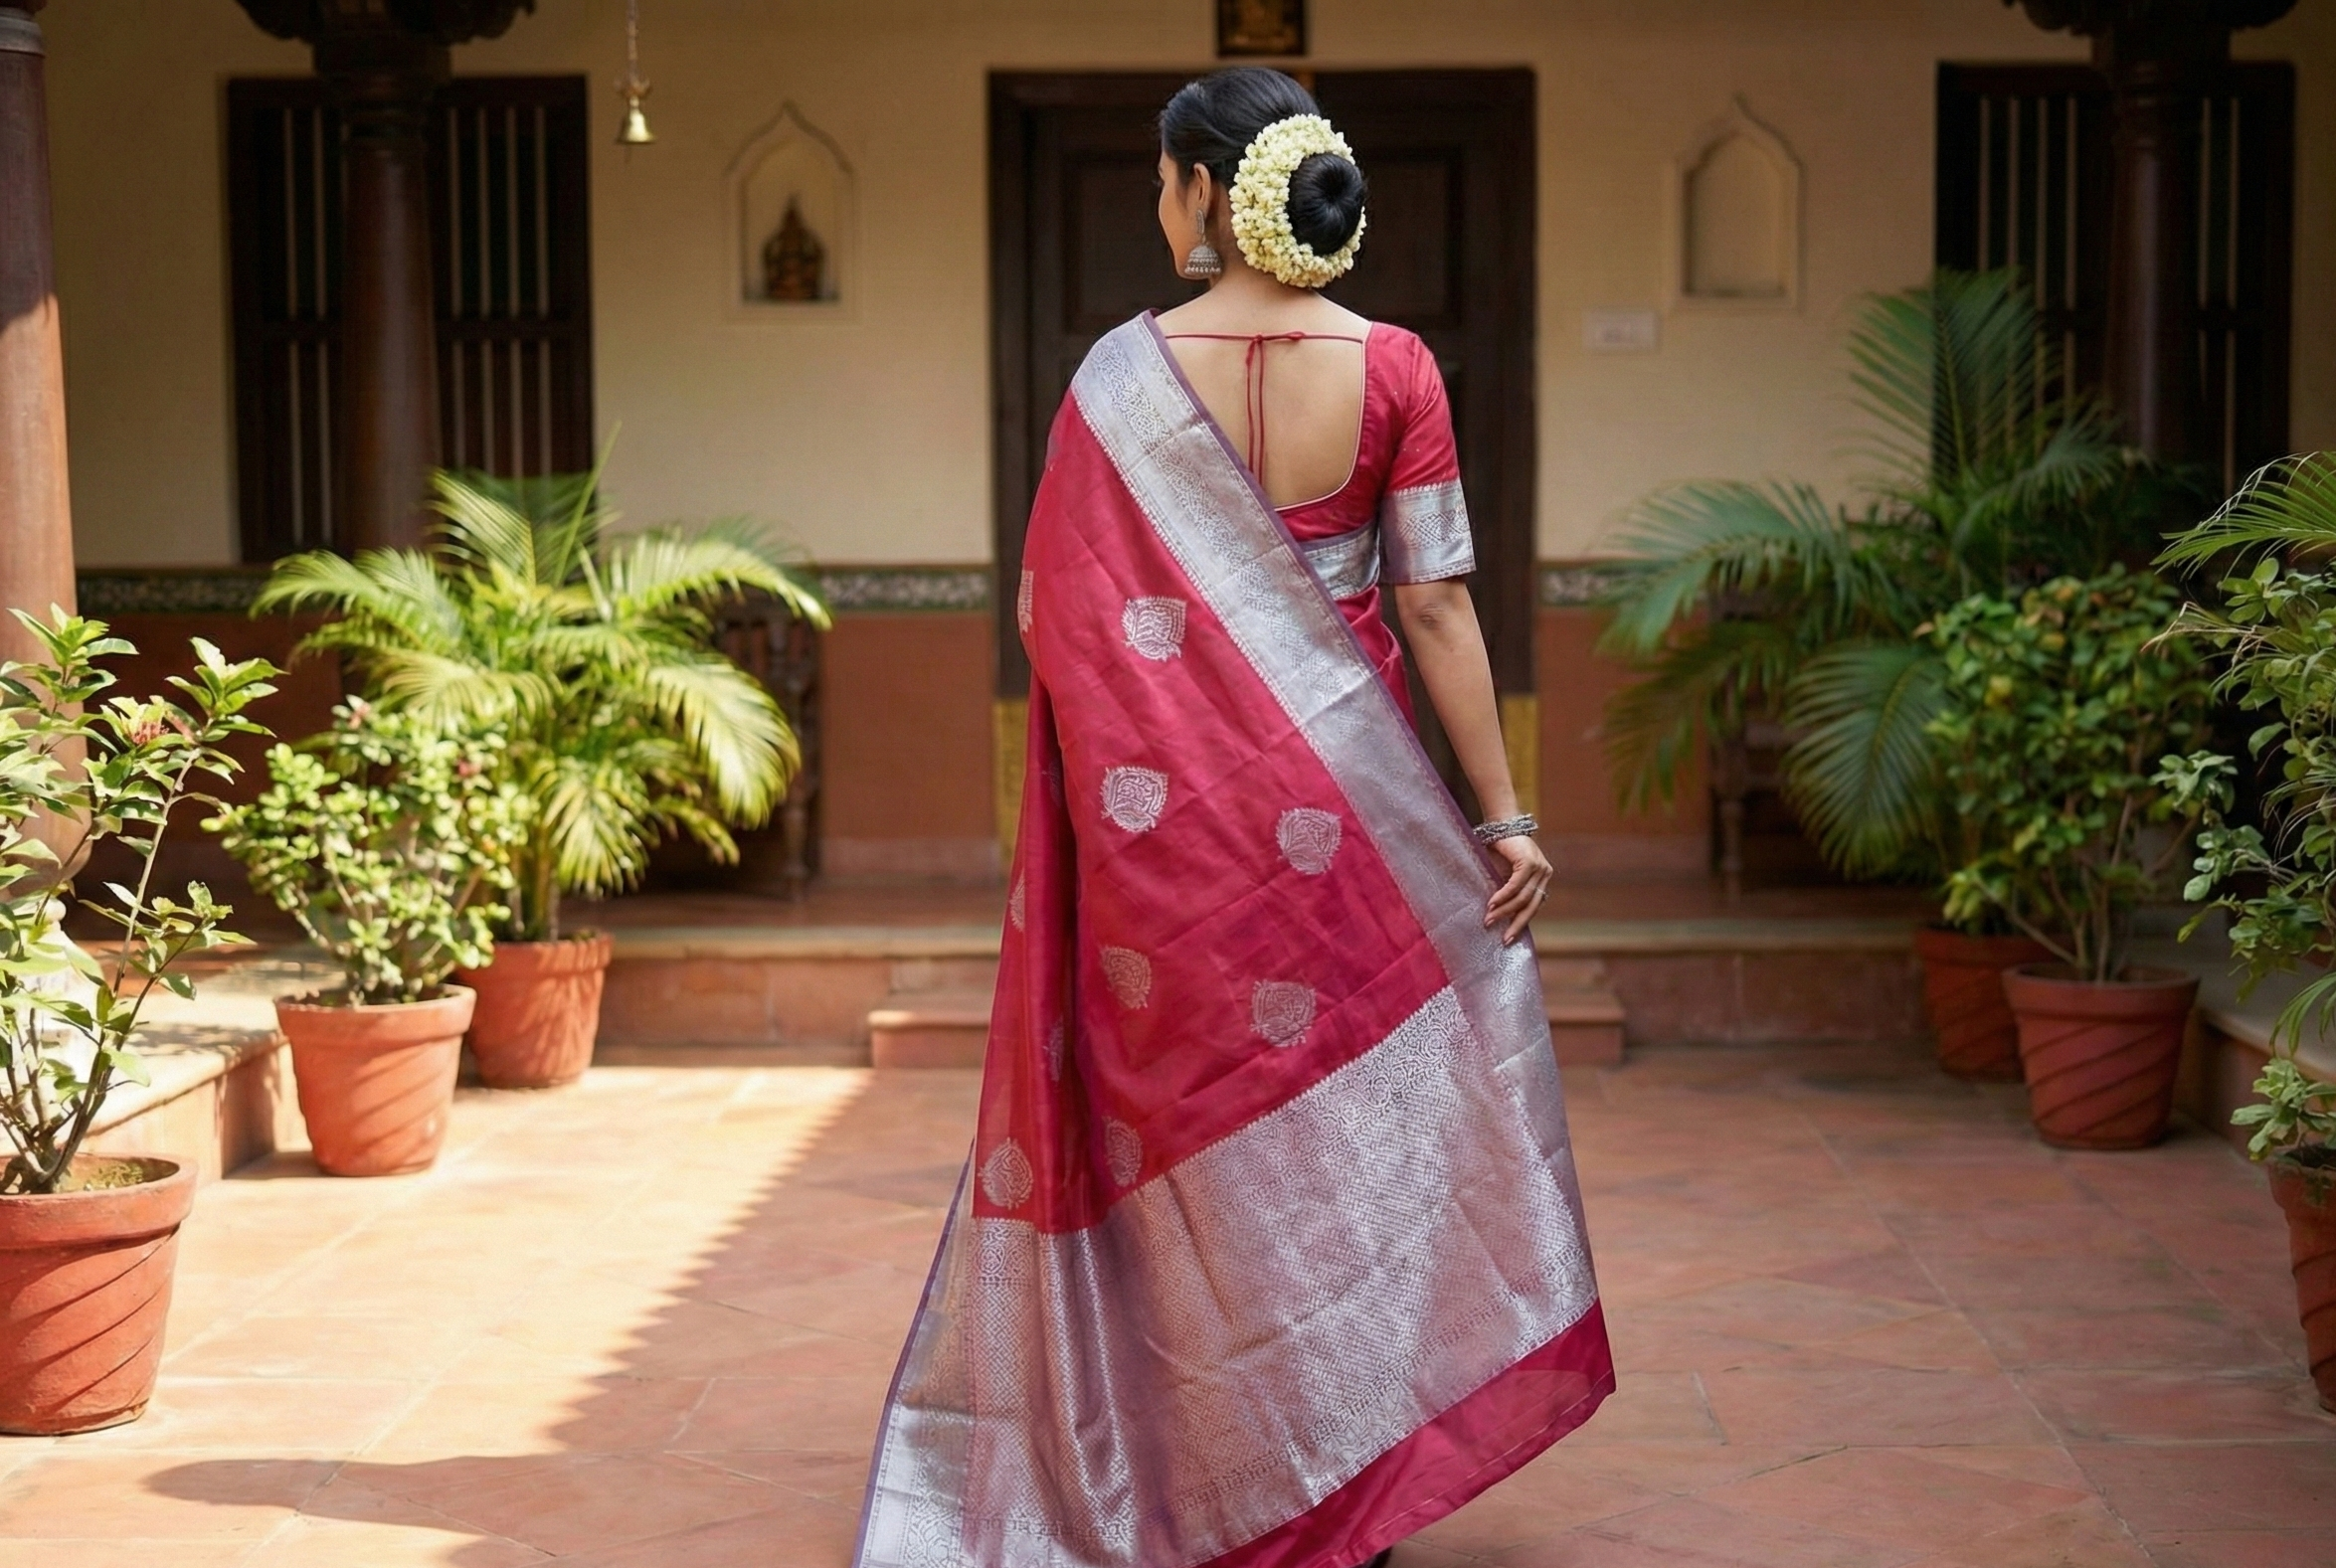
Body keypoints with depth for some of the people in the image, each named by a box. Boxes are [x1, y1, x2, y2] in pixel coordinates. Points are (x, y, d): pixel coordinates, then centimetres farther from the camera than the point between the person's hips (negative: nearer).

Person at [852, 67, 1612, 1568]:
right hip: (1339, 794, 1)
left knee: (1185, 1111, 10)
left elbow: (1049, 611, -5)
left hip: (1167, 798, -1)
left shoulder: (1127, 372, -8)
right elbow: (1437, 608, -6)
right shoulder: (1392, 369, -5)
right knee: (1339, 1092, 12)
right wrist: (1506, 814, -2)